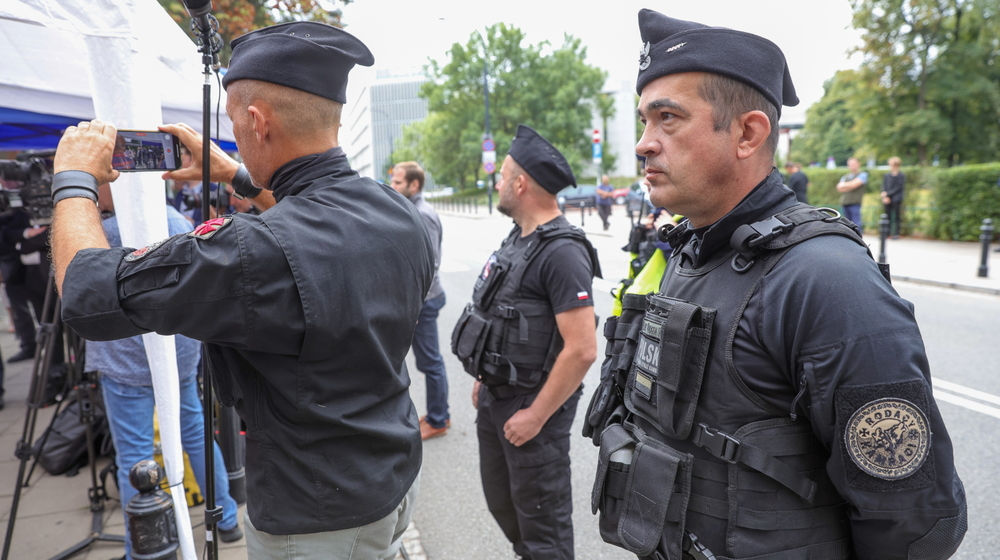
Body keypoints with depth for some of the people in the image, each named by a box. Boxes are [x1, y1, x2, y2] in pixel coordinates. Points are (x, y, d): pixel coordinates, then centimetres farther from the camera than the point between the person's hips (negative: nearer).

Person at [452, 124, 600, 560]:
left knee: (541, 518, 9)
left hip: (532, 405, -9)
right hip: (494, 399, 9)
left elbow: (582, 349, -26)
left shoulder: (561, 252, -22)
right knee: (501, 502, 23)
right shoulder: (518, 238, 7)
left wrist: (535, 415, -20)